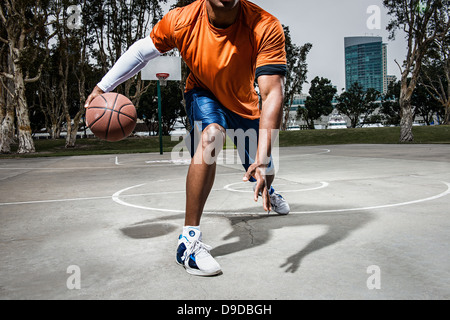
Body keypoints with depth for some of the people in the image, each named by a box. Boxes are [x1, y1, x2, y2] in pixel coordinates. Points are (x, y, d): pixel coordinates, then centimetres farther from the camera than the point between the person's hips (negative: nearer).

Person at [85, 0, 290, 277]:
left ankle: (268, 190, 56)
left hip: (245, 103, 2)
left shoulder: (266, 28, -36)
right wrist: (103, 86, -7)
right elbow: (142, 51, -10)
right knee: (212, 134, -36)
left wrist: (264, 158, -54)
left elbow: (273, 93, -43)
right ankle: (189, 240, -28)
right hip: (204, 94, -1)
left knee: (262, 176, 11)